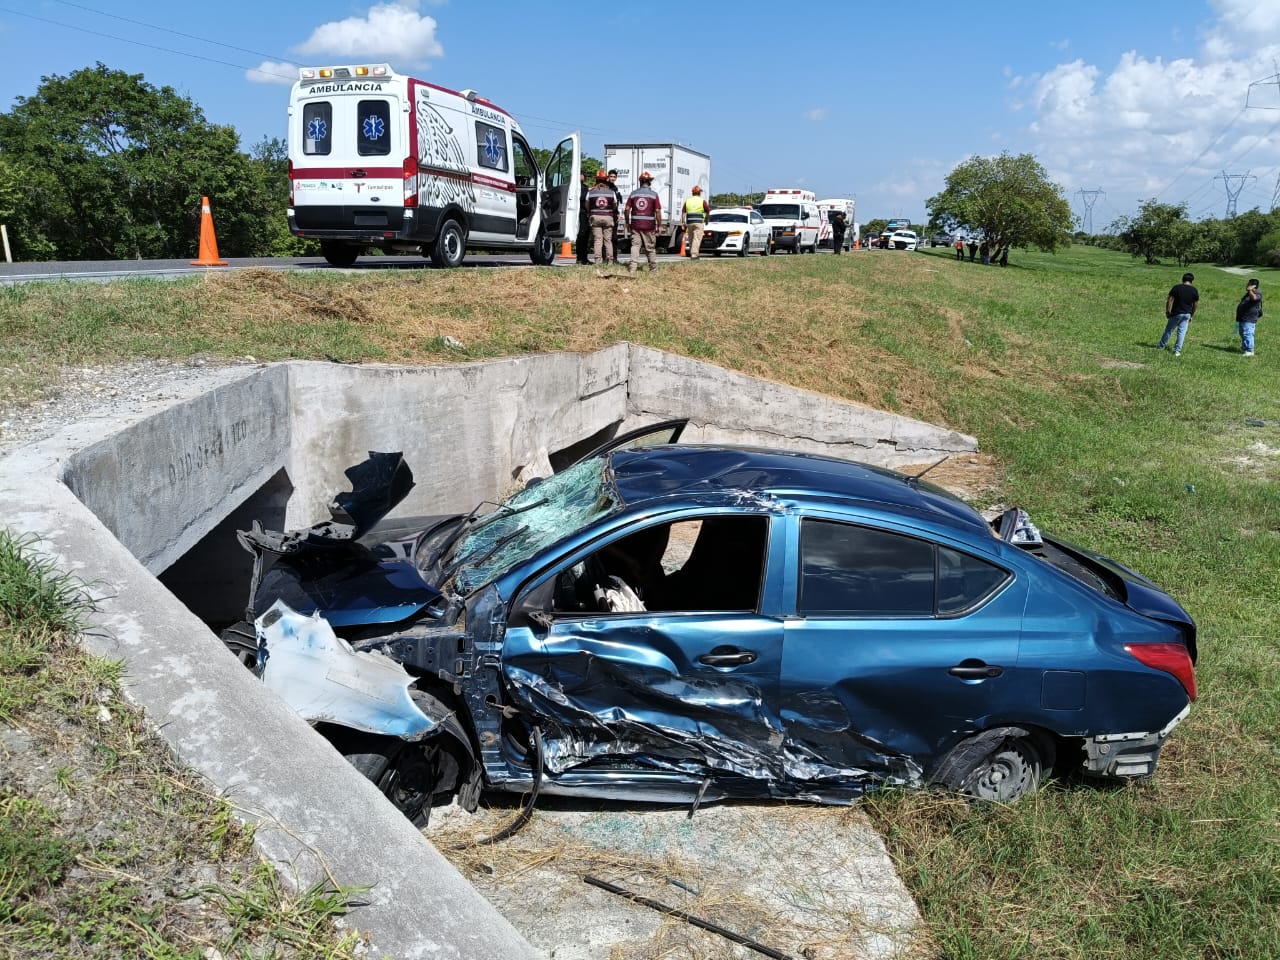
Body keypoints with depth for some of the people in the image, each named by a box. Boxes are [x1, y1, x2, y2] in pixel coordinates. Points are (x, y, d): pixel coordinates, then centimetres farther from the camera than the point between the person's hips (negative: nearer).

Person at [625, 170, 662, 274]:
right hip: (649, 225, -1)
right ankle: (653, 268, 18)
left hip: (635, 225, 1)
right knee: (650, 248, 9)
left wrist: (627, 223, 11)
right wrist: (659, 225, 0)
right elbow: (658, 211, -7)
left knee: (635, 245, 2)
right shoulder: (654, 194, -2)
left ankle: (632, 266, -12)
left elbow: (627, 209, 2)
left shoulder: (634, 193, 5)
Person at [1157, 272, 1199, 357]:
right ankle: (1177, 350, 1)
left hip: (1176, 314, -2)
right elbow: (1195, 304, 5)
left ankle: (1161, 346, 26)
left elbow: (1169, 300, -10)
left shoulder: (1176, 288, -9)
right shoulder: (1194, 290, -1)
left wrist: (1167, 311, 0)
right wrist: (1191, 315, 15)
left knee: (1169, 330, 12)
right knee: (1182, 332, 4)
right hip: (1187, 314, 2)